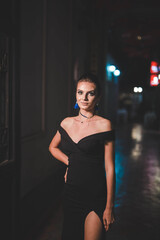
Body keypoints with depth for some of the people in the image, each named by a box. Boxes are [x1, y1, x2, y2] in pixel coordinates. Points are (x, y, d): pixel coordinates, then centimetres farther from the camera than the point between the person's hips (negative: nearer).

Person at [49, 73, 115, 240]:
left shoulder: (103, 124, -8)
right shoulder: (67, 123, 5)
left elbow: (109, 168, -9)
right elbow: (53, 147, 24)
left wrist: (109, 207, -9)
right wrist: (70, 162, 7)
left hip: (96, 195, -4)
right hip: (71, 193, 5)